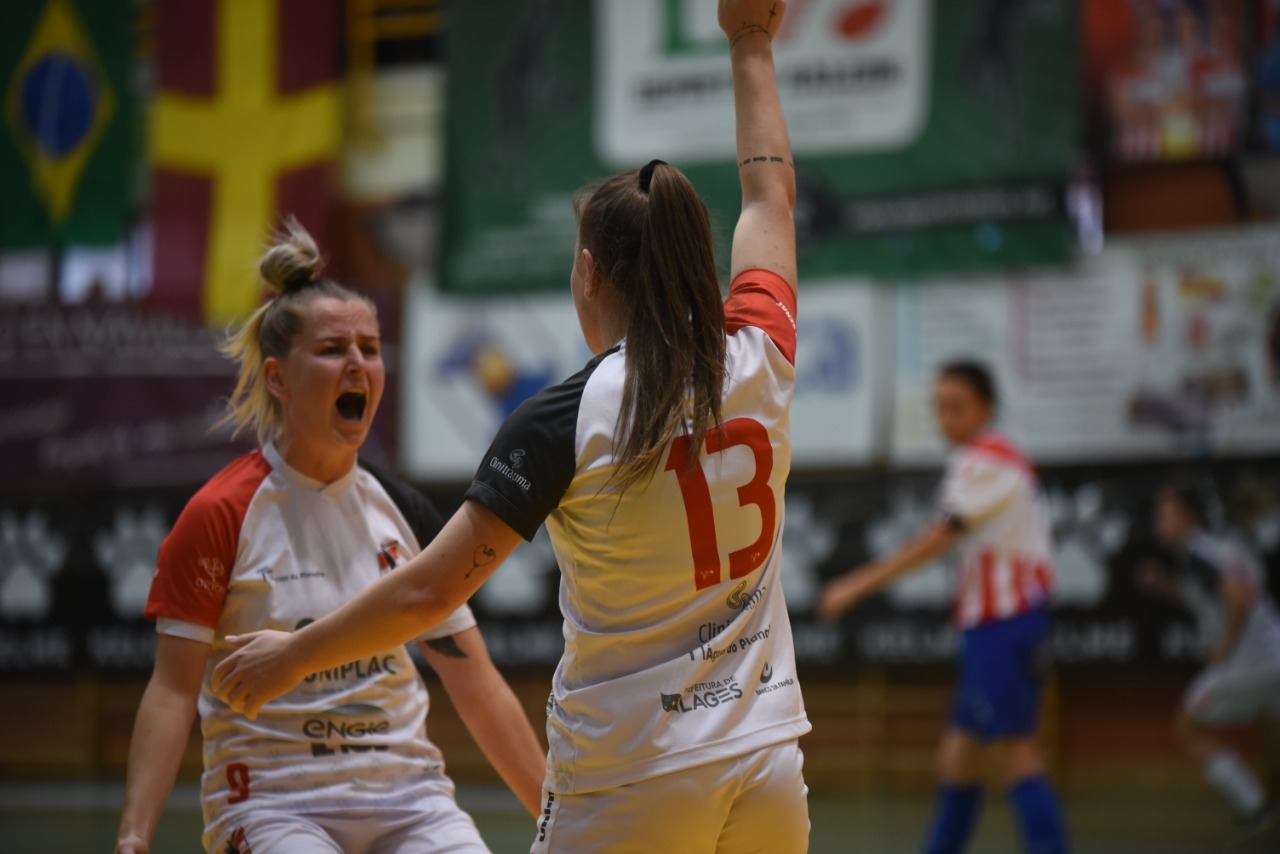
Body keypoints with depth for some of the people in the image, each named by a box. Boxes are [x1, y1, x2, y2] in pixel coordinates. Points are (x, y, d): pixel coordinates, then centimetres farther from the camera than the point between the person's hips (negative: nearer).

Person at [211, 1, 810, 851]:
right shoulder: (758, 364, 1)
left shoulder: (565, 420, -11)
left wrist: (291, 655, 3)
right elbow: (771, 195, 20)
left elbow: (429, 591, -12)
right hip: (767, 774, 5)